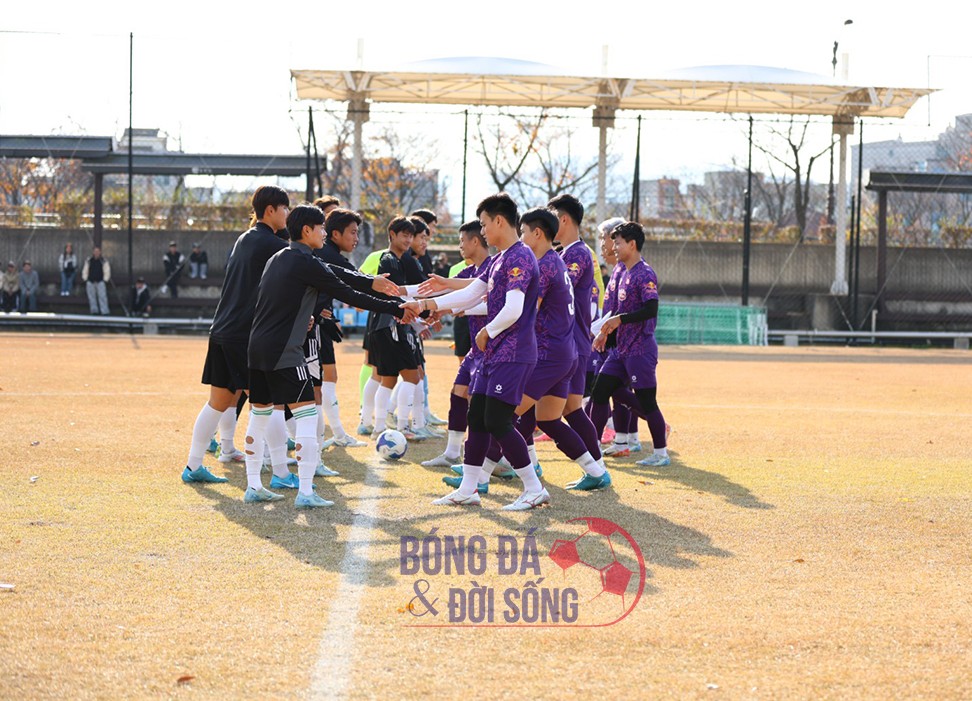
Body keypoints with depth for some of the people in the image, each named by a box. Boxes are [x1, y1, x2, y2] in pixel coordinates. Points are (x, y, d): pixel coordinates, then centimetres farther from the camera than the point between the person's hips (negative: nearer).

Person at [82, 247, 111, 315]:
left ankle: (104, 312, -12)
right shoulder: (88, 261, 10)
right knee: (91, 297, 4)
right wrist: (85, 279, 6)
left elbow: (107, 272, 3)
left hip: (100, 282, -3)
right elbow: (85, 271, 16)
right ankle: (94, 310, 12)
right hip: (90, 282, 3)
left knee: (102, 296, -11)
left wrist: (105, 281, -4)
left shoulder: (104, 261, 3)